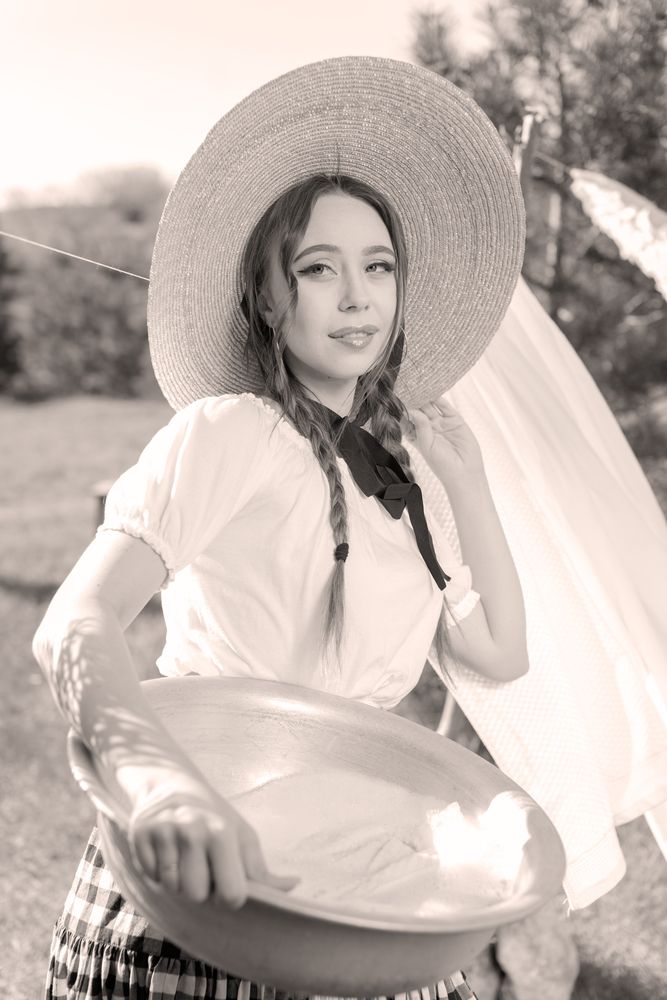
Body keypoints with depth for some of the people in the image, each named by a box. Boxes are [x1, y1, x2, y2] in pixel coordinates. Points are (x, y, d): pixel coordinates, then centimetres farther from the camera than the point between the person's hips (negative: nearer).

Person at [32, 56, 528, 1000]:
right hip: (201, 887, -6)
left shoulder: (386, 482, 11)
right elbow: (74, 628, -24)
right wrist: (160, 774, -42)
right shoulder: (231, 431, -11)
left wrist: (465, 476, 5)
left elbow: (501, 654, 9)